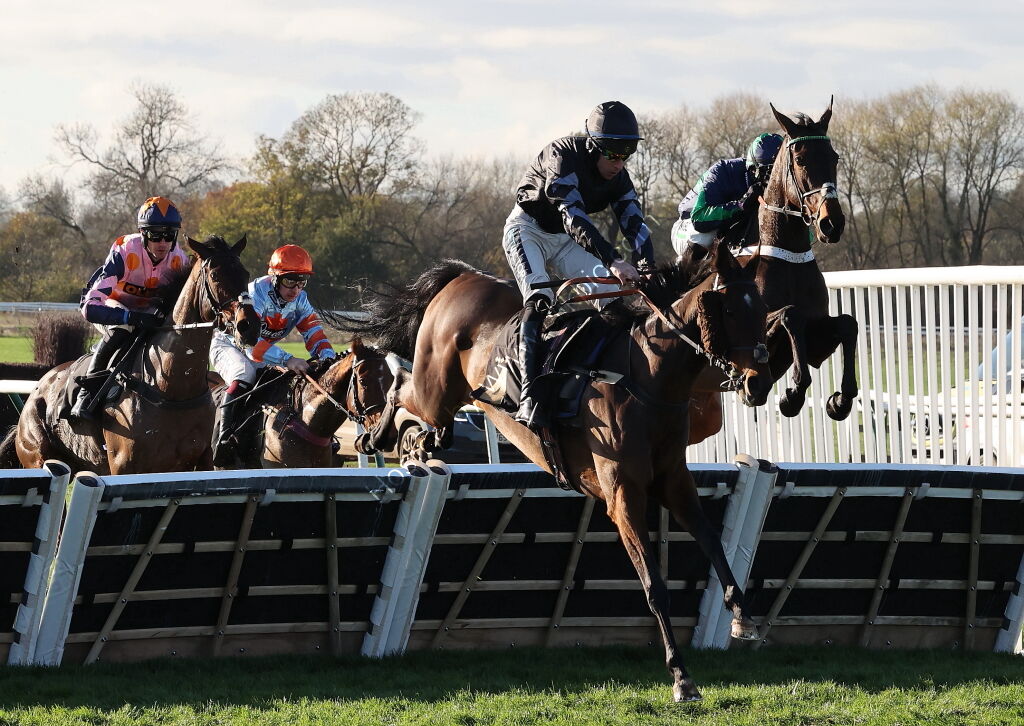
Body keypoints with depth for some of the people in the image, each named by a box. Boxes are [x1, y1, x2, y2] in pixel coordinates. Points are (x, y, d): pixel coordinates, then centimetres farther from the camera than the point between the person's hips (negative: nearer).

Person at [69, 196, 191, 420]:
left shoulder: (179, 260, -20)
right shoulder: (124, 253, -34)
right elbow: (90, 307, -40)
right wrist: (133, 318, -54)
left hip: (149, 309, 5)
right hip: (111, 306, -5)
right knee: (122, 329, -37)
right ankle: (85, 396, -30)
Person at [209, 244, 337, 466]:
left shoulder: (299, 299, -10)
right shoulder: (256, 294, -32)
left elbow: (313, 333, -12)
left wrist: (328, 357, -35)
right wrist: (287, 360, -52)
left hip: (264, 350, 8)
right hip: (228, 345, -8)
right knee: (246, 373, -36)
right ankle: (225, 437, -39)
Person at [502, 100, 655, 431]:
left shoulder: (618, 177, -6)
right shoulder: (562, 156, -28)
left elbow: (634, 222, -14)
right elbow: (573, 217, -39)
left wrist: (648, 267, -34)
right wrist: (613, 260, -50)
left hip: (567, 242, 7)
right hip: (527, 230, -7)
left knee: (610, 295, -9)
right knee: (540, 301, -28)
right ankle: (530, 395, -38)